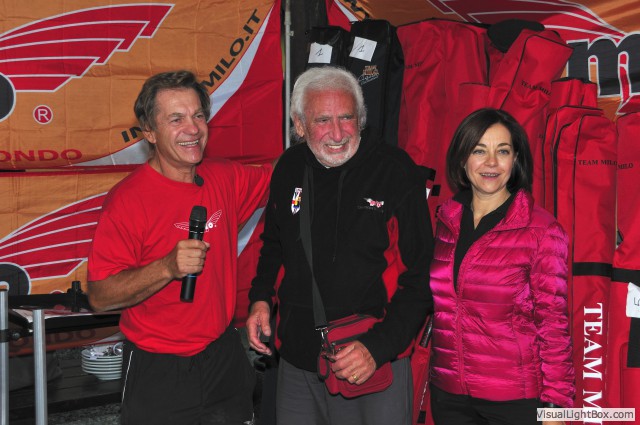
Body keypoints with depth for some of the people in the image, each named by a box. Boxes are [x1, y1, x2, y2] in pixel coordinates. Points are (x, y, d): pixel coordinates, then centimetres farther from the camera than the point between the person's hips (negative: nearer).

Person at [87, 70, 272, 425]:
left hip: (225, 357, 5)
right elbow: (100, 296, -21)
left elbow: (275, 176, 21)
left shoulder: (224, 178, 0)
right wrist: (168, 267, -32)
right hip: (158, 372, -5)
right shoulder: (128, 199, -18)